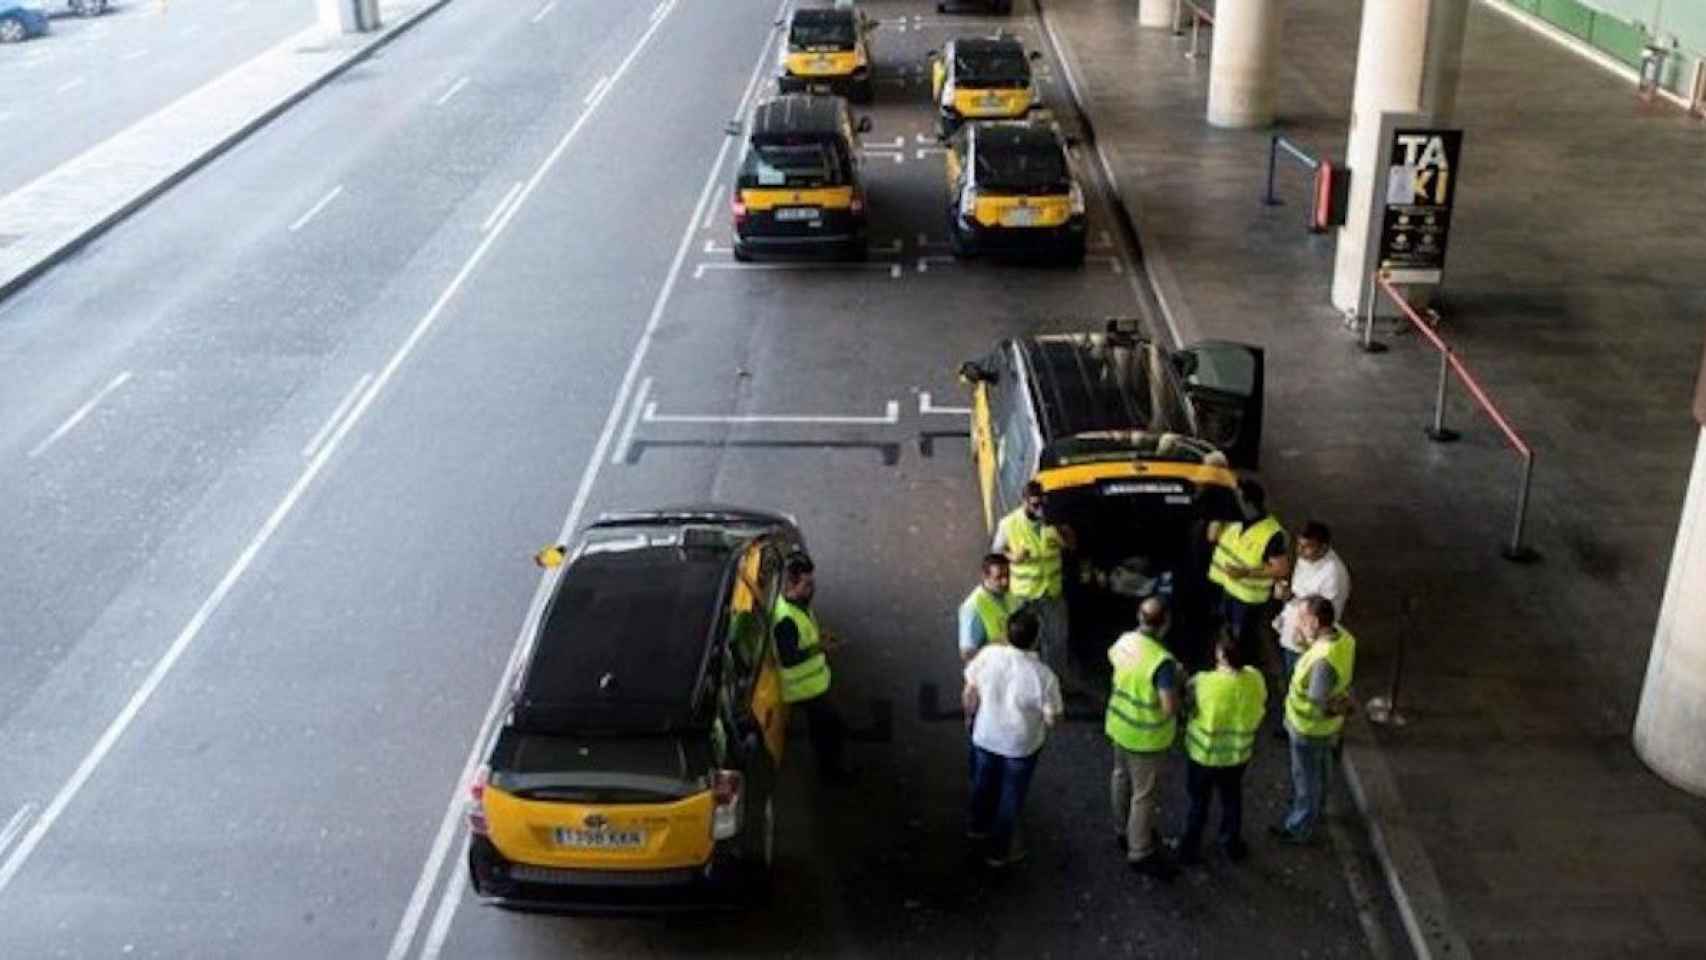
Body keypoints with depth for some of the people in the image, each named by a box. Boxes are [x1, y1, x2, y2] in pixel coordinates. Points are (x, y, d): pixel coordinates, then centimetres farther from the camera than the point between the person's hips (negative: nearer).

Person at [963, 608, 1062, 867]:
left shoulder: (987, 654, -21)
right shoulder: (1043, 675, -29)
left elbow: (969, 694, -7)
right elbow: (1051, 719, -17)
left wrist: (970, 717, 12)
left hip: (985, 736, 3)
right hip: (1021, 745, -3)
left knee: (984, 784, 30)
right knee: (1010, 796, 20)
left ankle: (978, 826, 54)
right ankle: (1000, 850, 36)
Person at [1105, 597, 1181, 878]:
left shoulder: (1124, 640, -9)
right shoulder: (1162, 661, -32)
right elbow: (1170, 707, -29)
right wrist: (1176, 681, -11)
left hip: (1120, 724, 8)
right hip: (1145, 736, -8)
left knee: (1122, 777, 27)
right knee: (1144, 793, 8)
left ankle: (1123, 830, 47)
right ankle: (1140, 853, 21)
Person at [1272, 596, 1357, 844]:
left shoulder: (1324, 660, -41)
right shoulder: (1342, 635, -14)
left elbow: (1316, 708, -30)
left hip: (1311, 729, -8)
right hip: (1328, 726, 8)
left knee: (1306, 779, 16)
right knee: (1318, 773, 31)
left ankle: (1299, 828, 37)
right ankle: (1313, 811, 55)